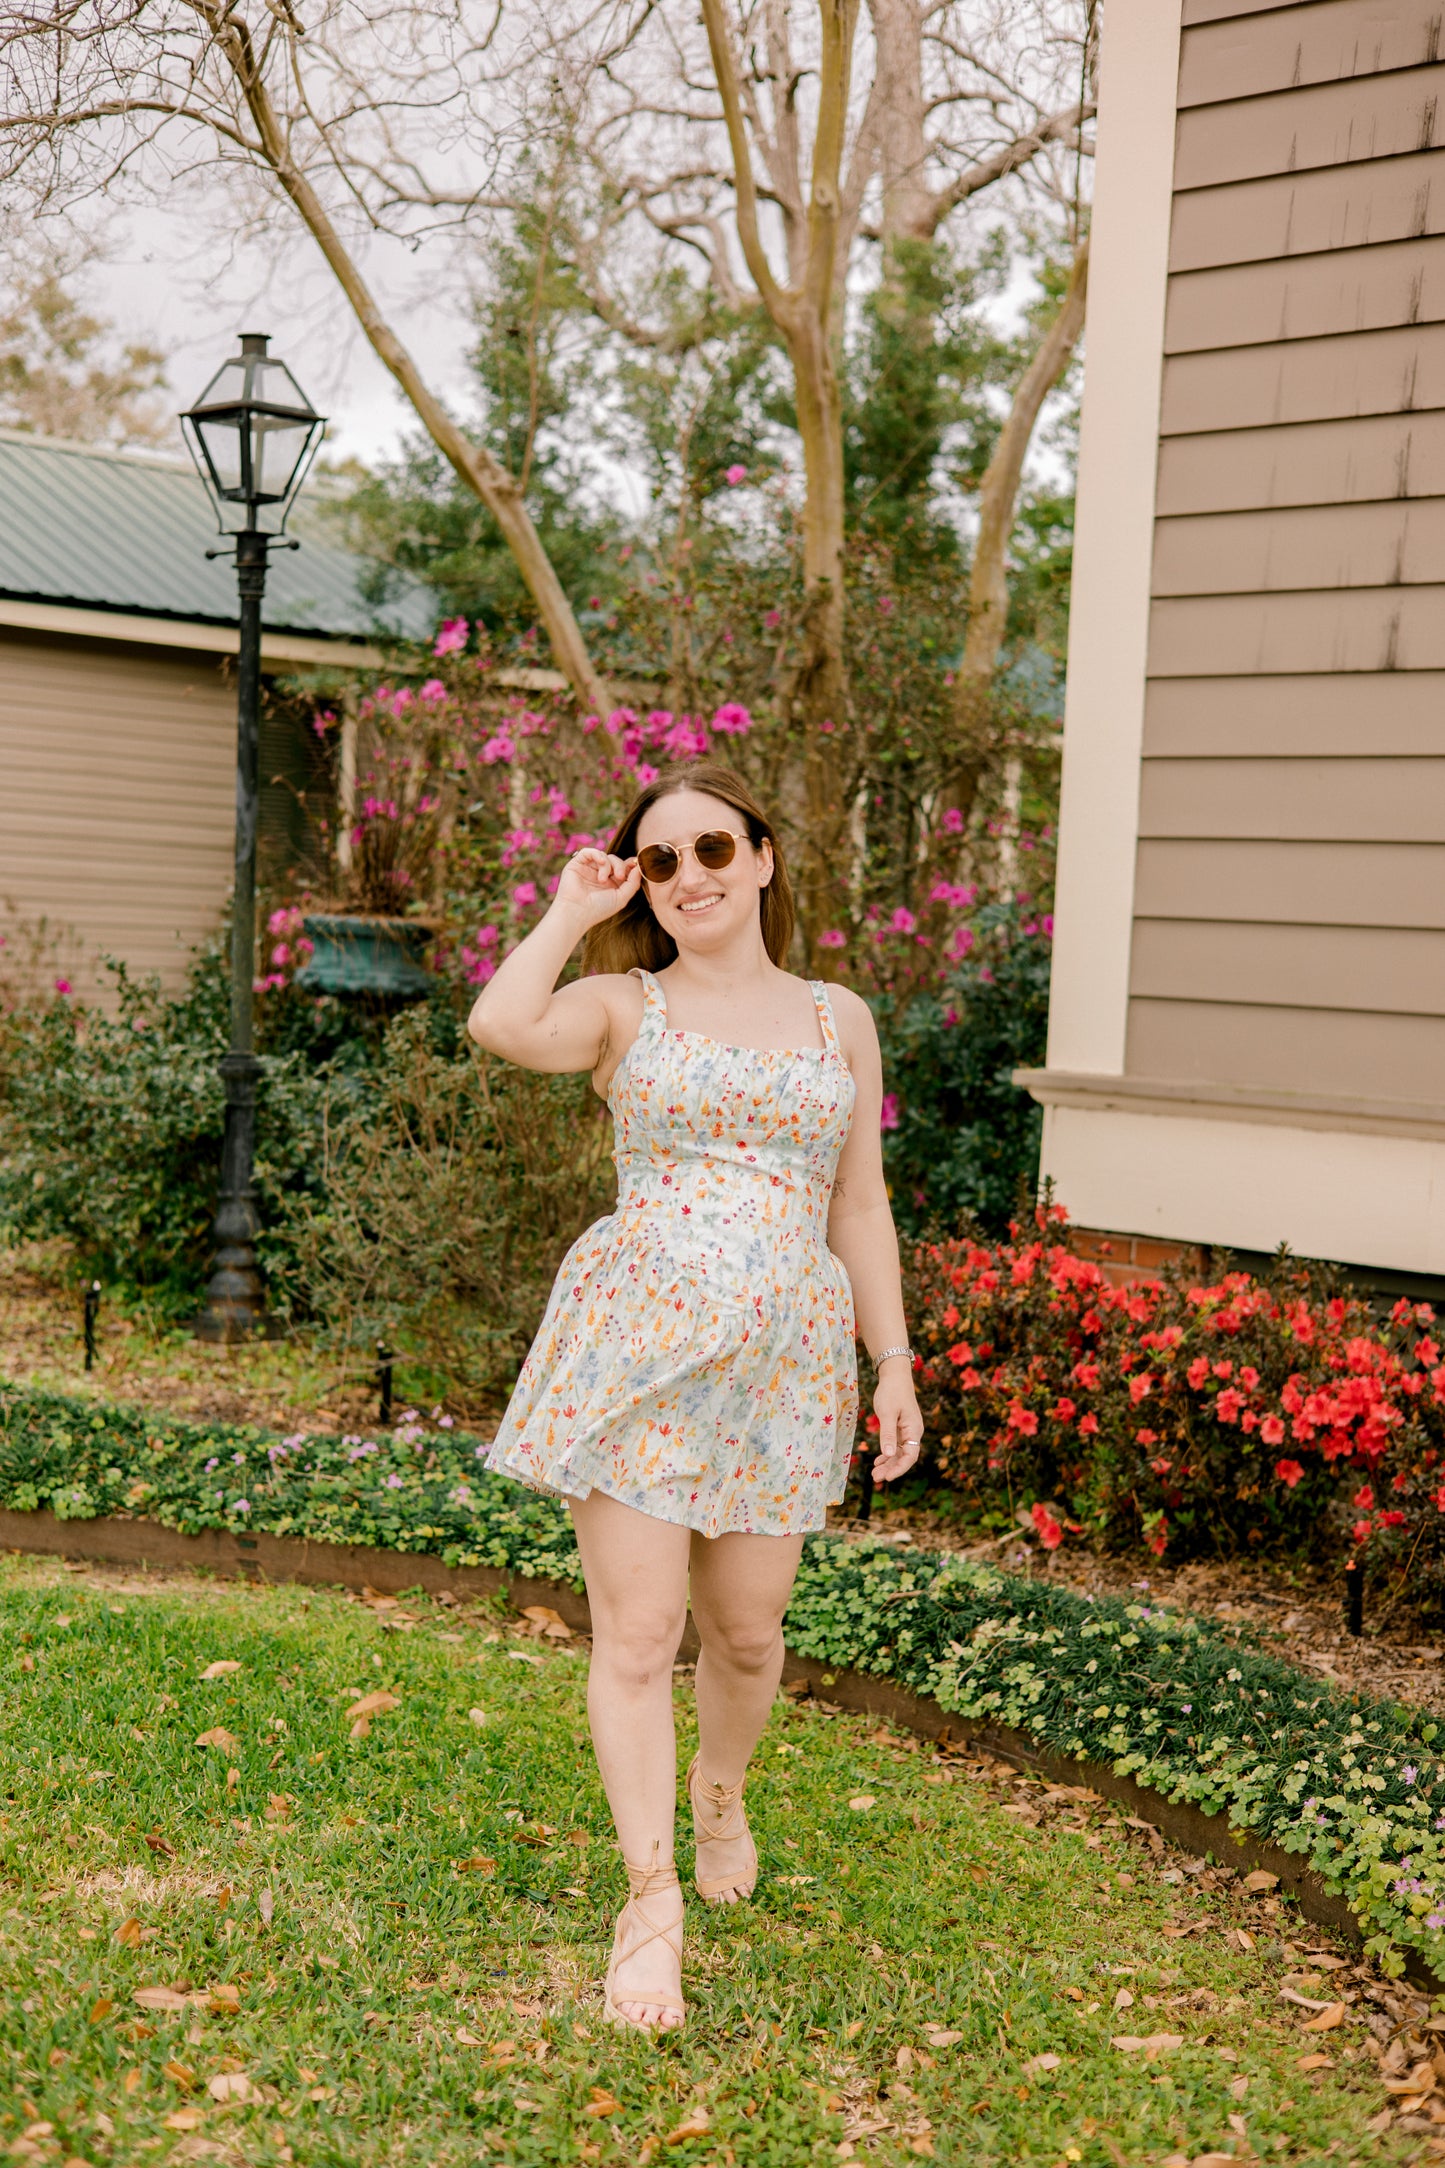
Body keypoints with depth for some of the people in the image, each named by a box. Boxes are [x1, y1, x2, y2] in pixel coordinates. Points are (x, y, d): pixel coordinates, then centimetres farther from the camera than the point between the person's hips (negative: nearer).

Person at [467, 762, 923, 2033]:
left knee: (747, 1627, 11)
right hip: (635, 1342, -2)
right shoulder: (622, 1006, 4)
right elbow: (501, 1027, -19)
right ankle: (651, 1900, 9)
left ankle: (721, 1793, 43)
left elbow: (859, 1209, 14)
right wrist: (571, 914, -4)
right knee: (638, 1633, -4)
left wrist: (895, 1363, 10)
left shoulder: (839, 1020, 12)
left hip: (786, 1357, 2)